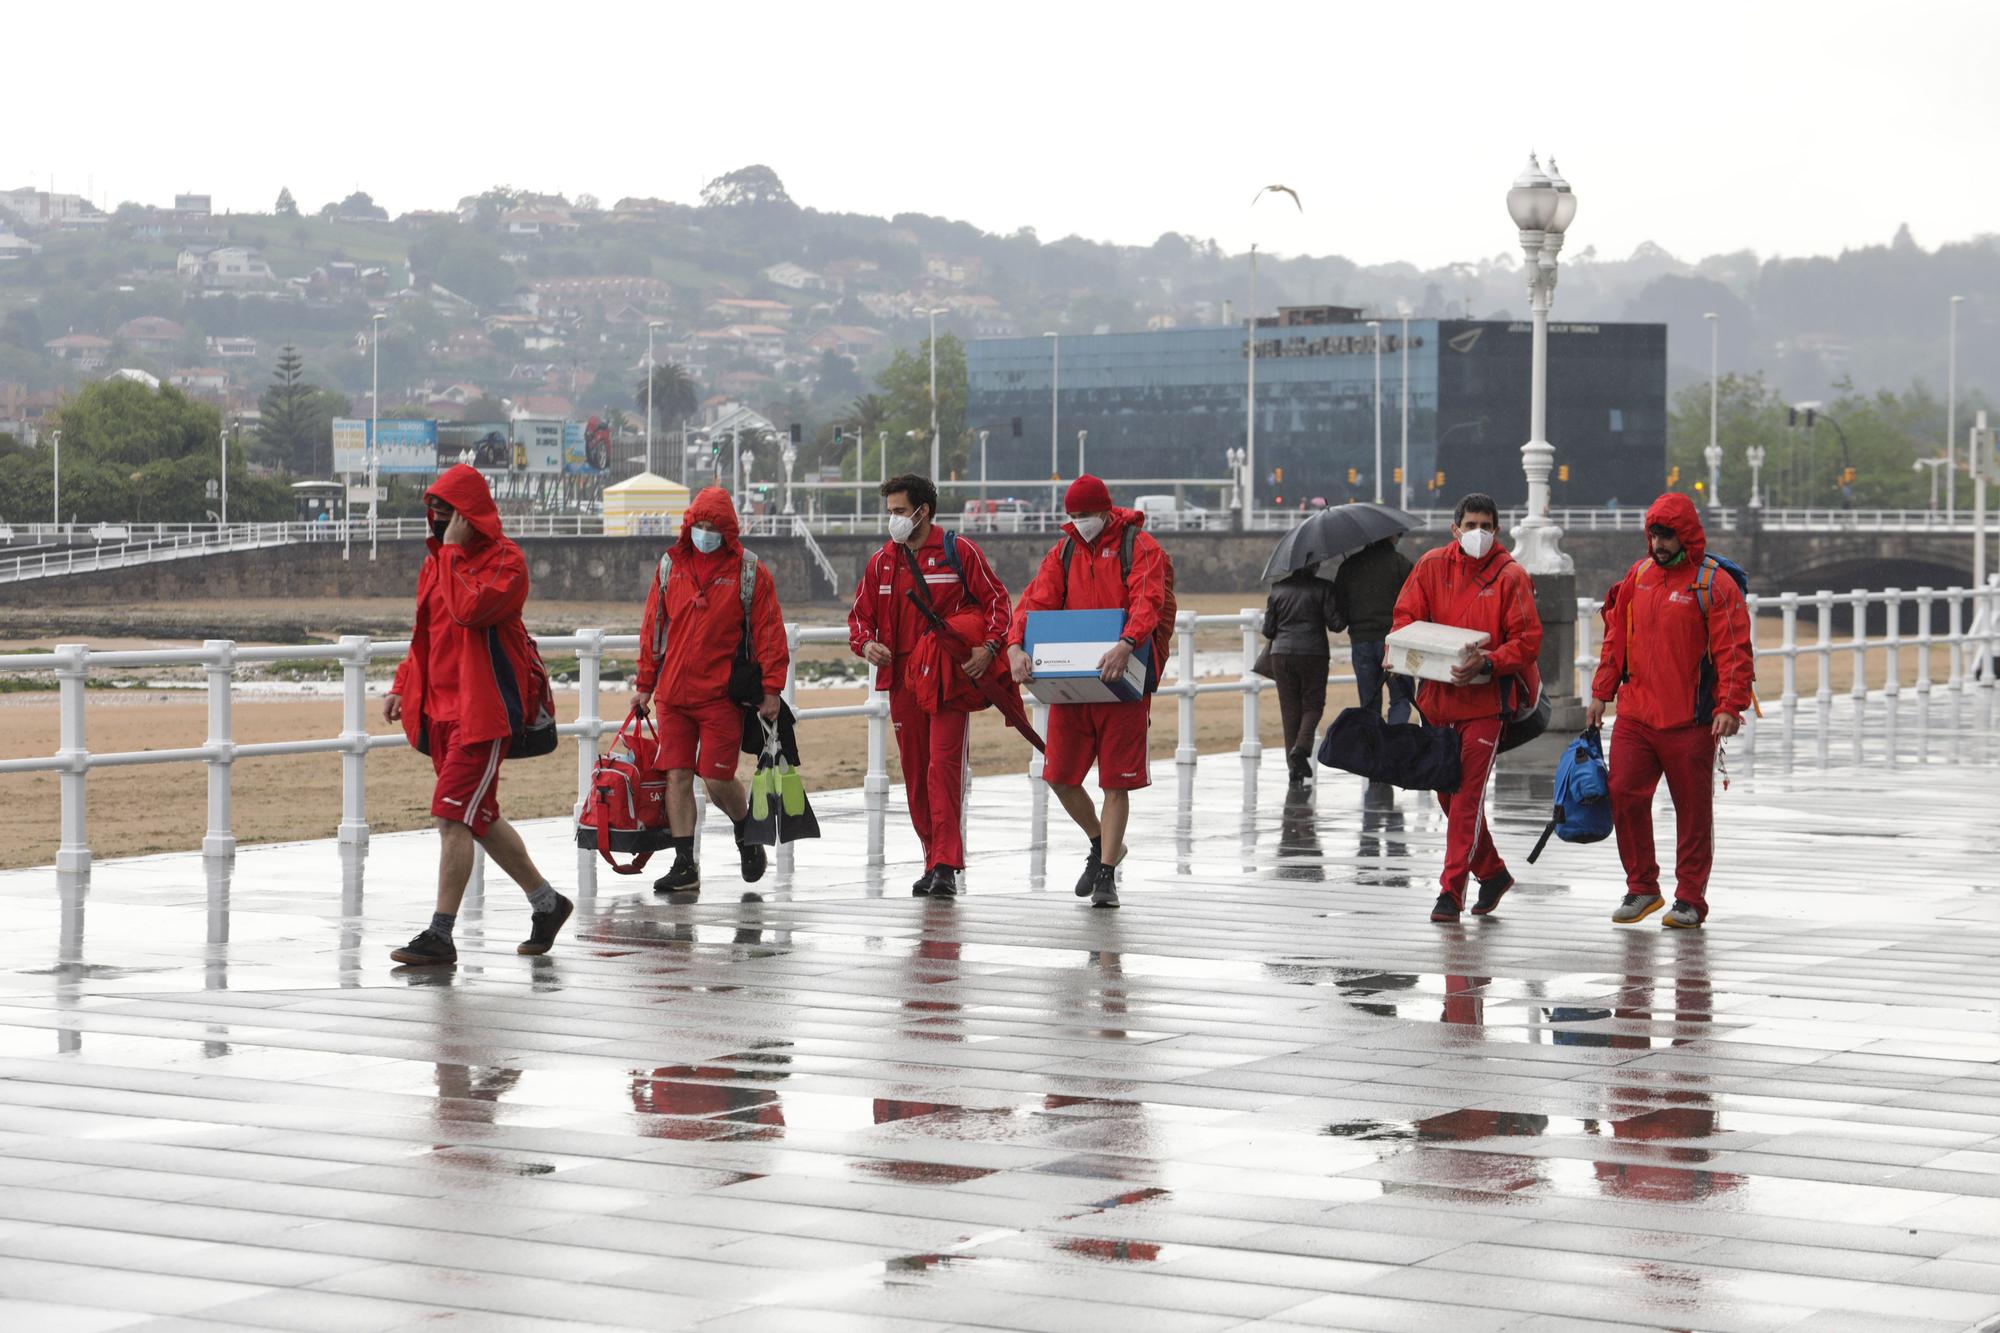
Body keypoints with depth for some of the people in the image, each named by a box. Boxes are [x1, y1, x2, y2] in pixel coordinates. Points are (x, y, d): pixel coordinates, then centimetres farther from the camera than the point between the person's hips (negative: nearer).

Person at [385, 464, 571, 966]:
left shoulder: (505, 560, -10)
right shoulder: (437, 561, 16)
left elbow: (470, 609, -27)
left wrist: (454, 552, -17)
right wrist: (402, 686, 13)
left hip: (485, 707, -9)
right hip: (441, 706, 9)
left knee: (453, 815, -13)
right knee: (479, 817, 14)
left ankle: (440, 936, -12)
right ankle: (546, 901, 29)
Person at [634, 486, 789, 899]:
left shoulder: (749, 573, -1)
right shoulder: (670, 568, 9)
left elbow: (769, 632, -1)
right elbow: (652, 629, 15)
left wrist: (771, 689, -5)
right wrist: (645, 685, 15)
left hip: (722, 694, -3)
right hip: (672, 694, 4)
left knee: (717, 779, -3)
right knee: (677, 776, 0)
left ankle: (746, 832, 27)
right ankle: (685, 866, 4)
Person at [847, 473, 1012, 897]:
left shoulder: (958, 552, 0)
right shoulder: (882, 562, 13)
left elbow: (996, 599, 1)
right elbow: (860, 614, 18)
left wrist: (989, 646, -13)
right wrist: (866, 643, -4)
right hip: (902, 680, 5)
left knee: (944, 765, -15)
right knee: (914, 774, 7)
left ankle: (947, 866, -17)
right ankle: (934, 863, 17)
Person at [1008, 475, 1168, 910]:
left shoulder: (1139, 547, -3)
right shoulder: (1064, 551, 11)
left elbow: (1147, 601, -17)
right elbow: (1036, 600, 1)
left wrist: (1126, 645, -37)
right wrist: (1016, 645, -19)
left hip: (1120, 680, -5)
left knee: (1116, 782, -1)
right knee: (1059, 775, 4)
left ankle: (1106, 875, 7)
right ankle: (1102, 844, 29)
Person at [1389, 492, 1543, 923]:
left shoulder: (1510, 576, -6)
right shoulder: (1432, 565, 6)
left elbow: (1528, 640, -8)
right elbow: (1406, 614, 6)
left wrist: (1487, 664, -24)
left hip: (1485, 701, -5)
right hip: (1437, 697, 5)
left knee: (1467, 795, -8)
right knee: (1448, 793, 13)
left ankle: (1451, 890, -5)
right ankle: (1492, 873, 30)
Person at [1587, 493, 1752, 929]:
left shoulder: (1714, 584, -7)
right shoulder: (1638, 576, 10)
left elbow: (1734, 650, -11)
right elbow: (1616, 637, 17)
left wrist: (1731, 706, -19)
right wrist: (1601, 692, 12)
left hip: (1690, 721, -5)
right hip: (1635, 714, 5)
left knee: (1693, 811, 3)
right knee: (1624, 795, -1)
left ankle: (1690, 900, 12)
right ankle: (1642, 888, 14)